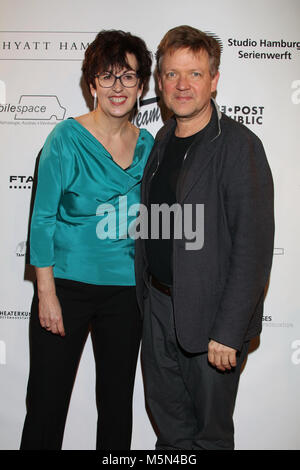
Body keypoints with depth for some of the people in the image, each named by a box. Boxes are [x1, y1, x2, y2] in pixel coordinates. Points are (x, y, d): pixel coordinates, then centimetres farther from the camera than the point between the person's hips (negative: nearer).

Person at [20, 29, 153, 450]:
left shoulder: (147, 146, 5)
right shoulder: (67, 138, -7)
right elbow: (43, 218, -7)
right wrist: (46, 292, -10)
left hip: (125, 289, 4)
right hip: (67, 285, -3)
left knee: (117, 400, 16)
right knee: (47, 400, 5)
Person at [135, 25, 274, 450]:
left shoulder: (239, 146, -16)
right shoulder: (163, 138, 7)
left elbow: (254, 247, -20)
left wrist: (229, 332, -21)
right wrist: (147, 294, 11)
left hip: (210, 314, -6)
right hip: (159, 304, 7)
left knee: (211, 429, 15)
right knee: (167, 416, 23)